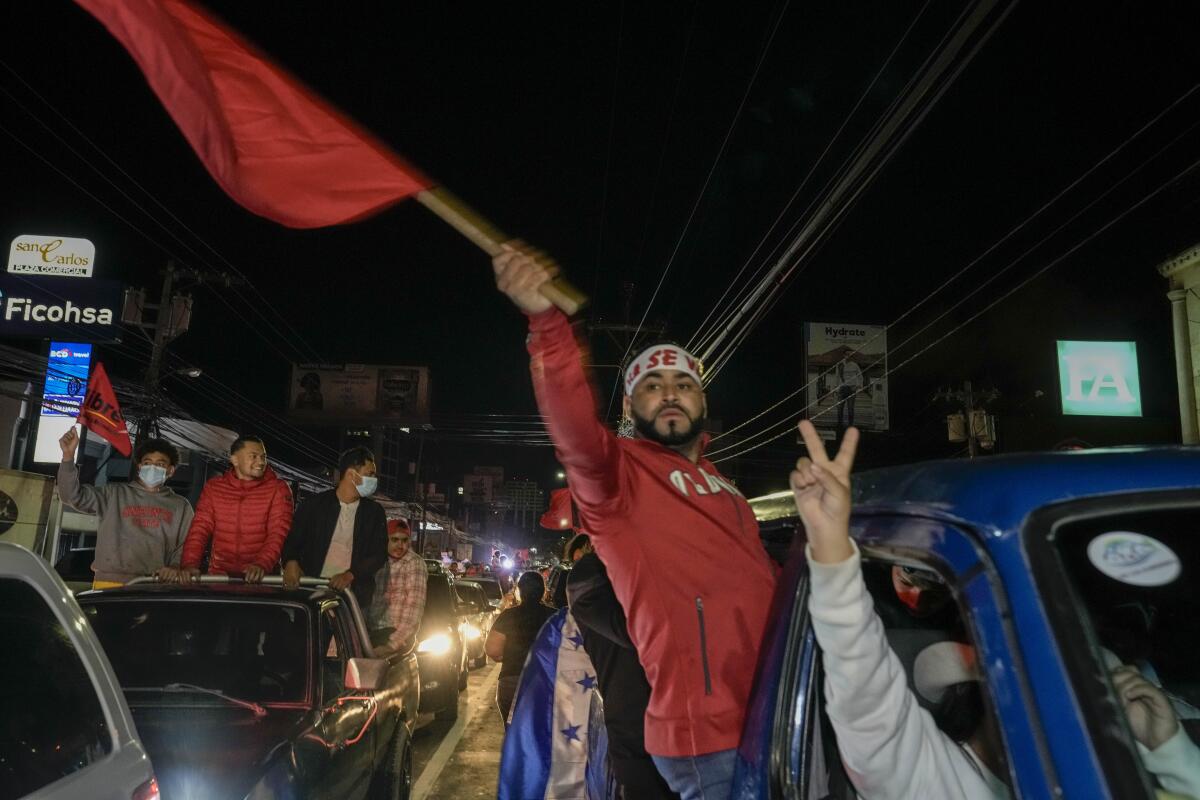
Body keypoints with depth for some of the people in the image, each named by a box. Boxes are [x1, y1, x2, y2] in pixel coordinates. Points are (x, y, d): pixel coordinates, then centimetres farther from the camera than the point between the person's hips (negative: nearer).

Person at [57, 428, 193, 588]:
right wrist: (68, 456, -6)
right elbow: (73, 495, 6)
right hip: (110, 582, 0)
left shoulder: (180, 506, 16)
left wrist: (174, 570, -9)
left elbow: (186, 546, 10)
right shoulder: (115, 494, 15)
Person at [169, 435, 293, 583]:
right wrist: (190, 564, -13)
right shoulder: (214, 487, 10)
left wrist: (262, 564, -25)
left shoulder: (278, 489, 1)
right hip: (219, 576, 3)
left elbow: (279, 533, -8)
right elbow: (200, 529, 4)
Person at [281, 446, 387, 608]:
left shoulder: (374, 512, 7)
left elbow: (380, 553, 1)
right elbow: (291, 540, 3)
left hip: (354, 595, 1)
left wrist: (350, 574, -15)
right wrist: (291, 562, -20)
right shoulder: (313, 504, 4)